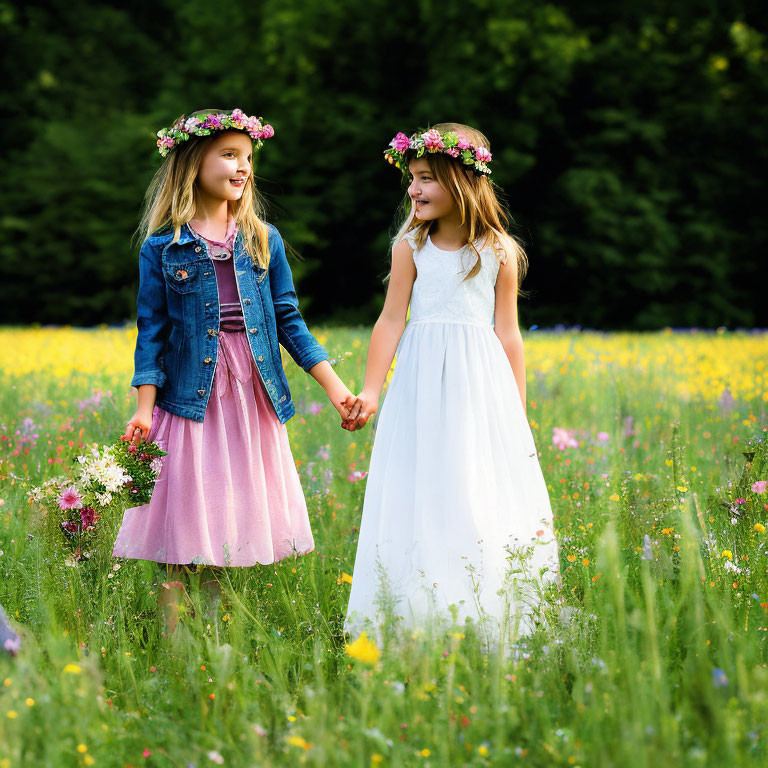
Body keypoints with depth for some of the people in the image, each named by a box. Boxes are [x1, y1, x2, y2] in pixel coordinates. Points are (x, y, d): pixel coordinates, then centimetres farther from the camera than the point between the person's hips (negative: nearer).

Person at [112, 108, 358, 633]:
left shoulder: (264, 240, 8)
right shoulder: (163, 248, 0)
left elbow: (288, 319, 9)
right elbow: (152, 331, 0)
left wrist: (335, 386, 3)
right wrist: (144, 410, -7)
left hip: (255, 398, 3)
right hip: (192, 398, -3)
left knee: (237, 525, 7)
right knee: (185, 533, -2)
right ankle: (174, 637, 7)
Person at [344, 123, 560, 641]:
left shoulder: (500, 252, 4)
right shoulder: (411, 246, 3)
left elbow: (508, 333, 8)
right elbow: (391, 321, 2)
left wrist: (519, 416, 7)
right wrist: (371, 393, -6)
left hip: (482, 388, 0)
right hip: (423, 387, 0)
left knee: (483, 506, 0)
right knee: (418, 505, -2)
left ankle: (491, 626, 7)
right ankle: (419, 621, 4)